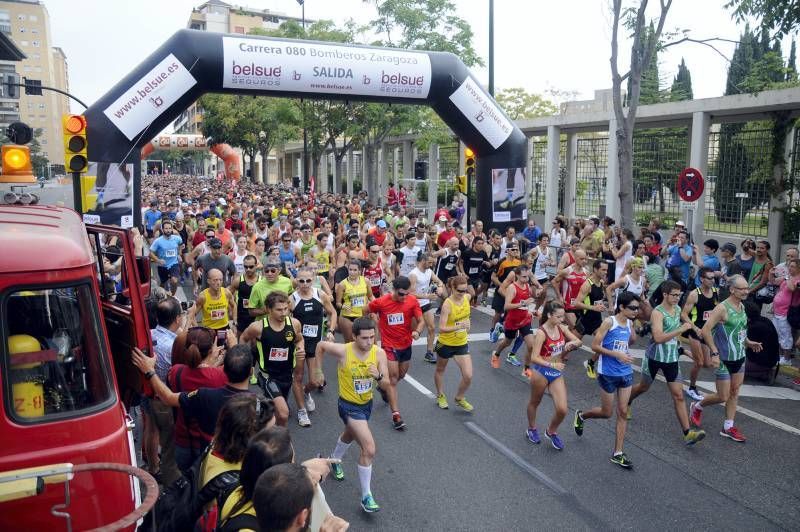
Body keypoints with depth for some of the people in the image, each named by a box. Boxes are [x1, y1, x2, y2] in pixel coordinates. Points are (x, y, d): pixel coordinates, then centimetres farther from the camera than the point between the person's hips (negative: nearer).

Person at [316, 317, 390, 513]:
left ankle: (335, 460, 64)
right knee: (369, 450, -17)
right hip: (349, 406, -5)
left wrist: (378, 376, -37)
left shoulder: (379, 353, -18)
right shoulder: (343, 351, -26)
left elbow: (386, 387, -15)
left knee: (350, 435, 33)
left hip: (367, 403, 5)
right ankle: (366, 496, -1)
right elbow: (321, 345, -6)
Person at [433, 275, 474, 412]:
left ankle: (459, 398, 24)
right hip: (445, 343, -4)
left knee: (468, 376, -4)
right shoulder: (447, 304, -25)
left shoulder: (467, 298, -8)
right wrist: (459, 326, -41)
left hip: (462, 344, 4)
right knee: (440, 370, 20)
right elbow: (441, 328, -30)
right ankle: (440, 395, 46)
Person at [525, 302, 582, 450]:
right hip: (542, 372, -5)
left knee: (562, 409, -2)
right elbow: (534, 358, -25)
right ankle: (532, 429, 44)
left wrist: (571, 343, -17)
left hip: (557, 373, 5)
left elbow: (579, 341, 5)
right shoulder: (541, 333, -21)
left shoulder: (561, 328, -3)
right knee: (534, 403, 18)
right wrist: (551, 365, -37)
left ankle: (551, 432, 26)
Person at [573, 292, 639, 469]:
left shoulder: (629, 324, 3)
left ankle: (618, 453, 13)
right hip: (608, 374, -5)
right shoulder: (609, 322, -16)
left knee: (623, 412, 5)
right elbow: (594, 346, -16)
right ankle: (581, 415, 38)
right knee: (606, 413, 7)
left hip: (626, 373, 6)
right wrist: (617, 354, -22)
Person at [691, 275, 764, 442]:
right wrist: (714, 353, -25)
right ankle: (697, 407, 25)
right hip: (724, 359, -8)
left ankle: (728, 427, 23)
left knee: (734, 393, 12)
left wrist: (748, 343, 9)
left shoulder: (742, 306, 6)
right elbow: (706, 330, -23)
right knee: (722, 397, 0)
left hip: (739, 358, 8)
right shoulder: (722, 308, -20)